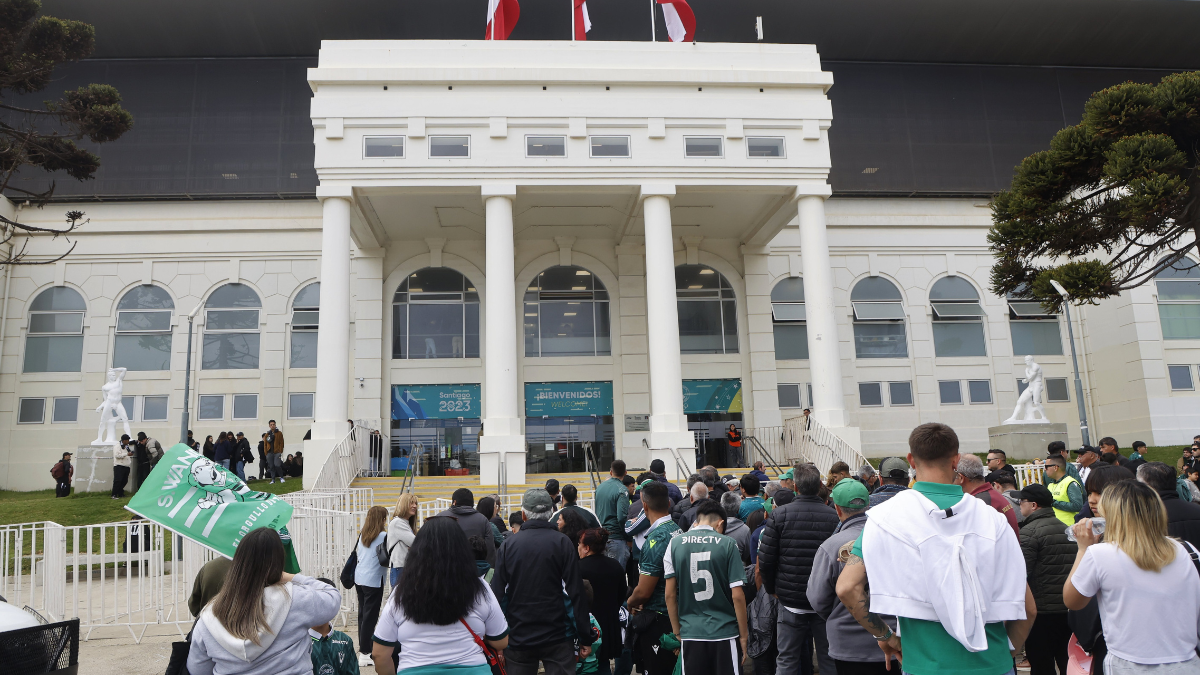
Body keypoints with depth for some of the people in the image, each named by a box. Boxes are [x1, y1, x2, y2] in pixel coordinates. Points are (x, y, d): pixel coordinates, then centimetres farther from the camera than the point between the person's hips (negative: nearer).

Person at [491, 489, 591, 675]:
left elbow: (499, 594, -1)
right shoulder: (562, 542, -7)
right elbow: (575, 592, -9)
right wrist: (585, 637, -3)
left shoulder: (508, 545, -2)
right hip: (558, 638, -2)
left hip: (519, 637, 2)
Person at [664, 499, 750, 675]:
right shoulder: (727, 544, -6)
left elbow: (669, 594, 1)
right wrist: (744, 635, 3)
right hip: (725, 632, -2)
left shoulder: (674, 544, -1)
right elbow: (737, 596, -7)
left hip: (690, 633, 2)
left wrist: (676, 631, 12)